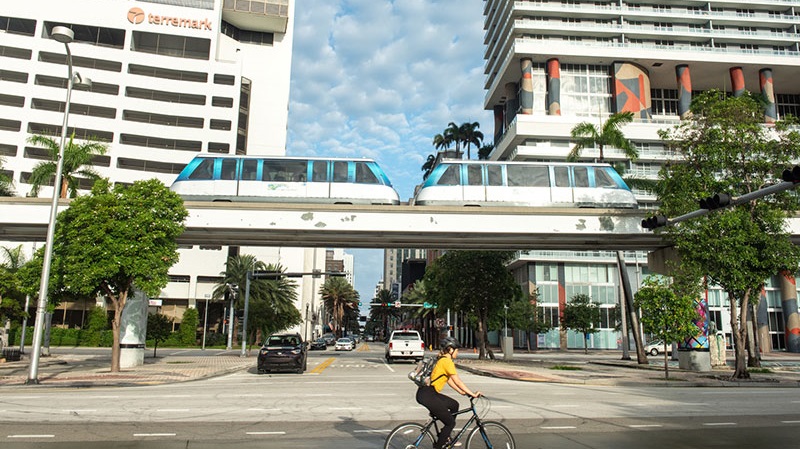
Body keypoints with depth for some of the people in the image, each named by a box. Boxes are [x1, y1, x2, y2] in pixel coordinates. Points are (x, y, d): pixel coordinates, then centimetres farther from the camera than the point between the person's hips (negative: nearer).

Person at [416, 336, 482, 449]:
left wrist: (462, 392, 19)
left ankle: (445, 438, 26)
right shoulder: (447, 361, -13)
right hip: (426, 395, -10)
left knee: (454, 405, 21)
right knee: (450, 422, -1)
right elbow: (458, 382, -14)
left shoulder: (442, 360, 16)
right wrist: (473, 394, -9)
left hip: (429, 393, 10)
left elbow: (449, 380, 22)